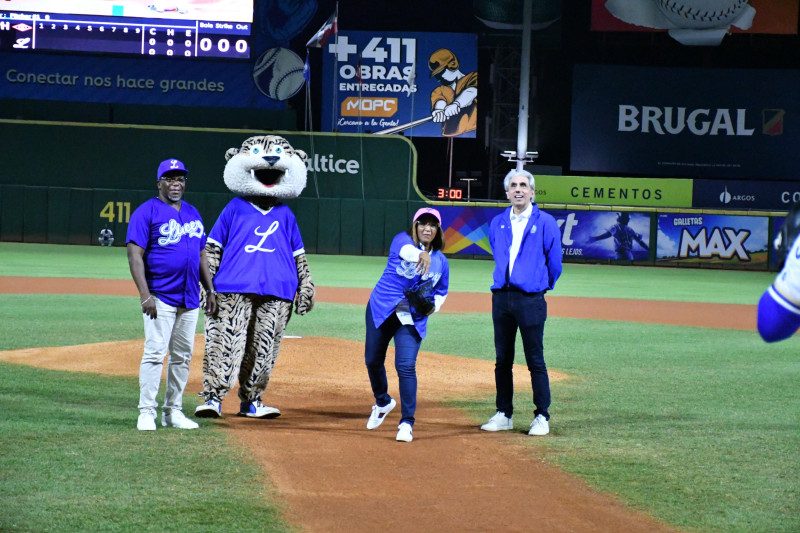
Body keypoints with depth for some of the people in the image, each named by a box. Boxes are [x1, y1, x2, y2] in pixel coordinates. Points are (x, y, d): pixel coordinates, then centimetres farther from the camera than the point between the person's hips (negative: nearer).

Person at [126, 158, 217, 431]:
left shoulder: (193, 213, 16)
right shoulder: (147, 212, -4)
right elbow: (135, 254, -11)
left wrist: (210, 290, 14)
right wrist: (145, 294, -19)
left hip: (190, 298, 7)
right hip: (160, 296, -6)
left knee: (183, 356, 8)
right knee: (155, 352, -11)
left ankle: (173, 411, 15)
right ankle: (147, 412, -7)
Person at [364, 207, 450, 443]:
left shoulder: (441, 262, 5)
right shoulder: (403, 240, -7)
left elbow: (441, 291, 19)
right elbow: (405, 250, -32)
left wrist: (433, 306, -4)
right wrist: (421, 255, -56)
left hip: (412, 319, 0)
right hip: (381, 310, 0)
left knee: (406, 366, -14)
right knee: (373, 360, 10)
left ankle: (407, 422, -8)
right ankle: (383, 402, 39)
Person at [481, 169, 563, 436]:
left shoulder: (545, 222, -2)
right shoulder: (498, 223, 11)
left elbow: (554, 262, 5)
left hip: (530, 299, -5)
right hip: (501, 296, 5)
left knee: (535, 361, -3)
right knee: (502, 359, 8)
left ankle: (542, 416, 4)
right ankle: (504, 414, 16)